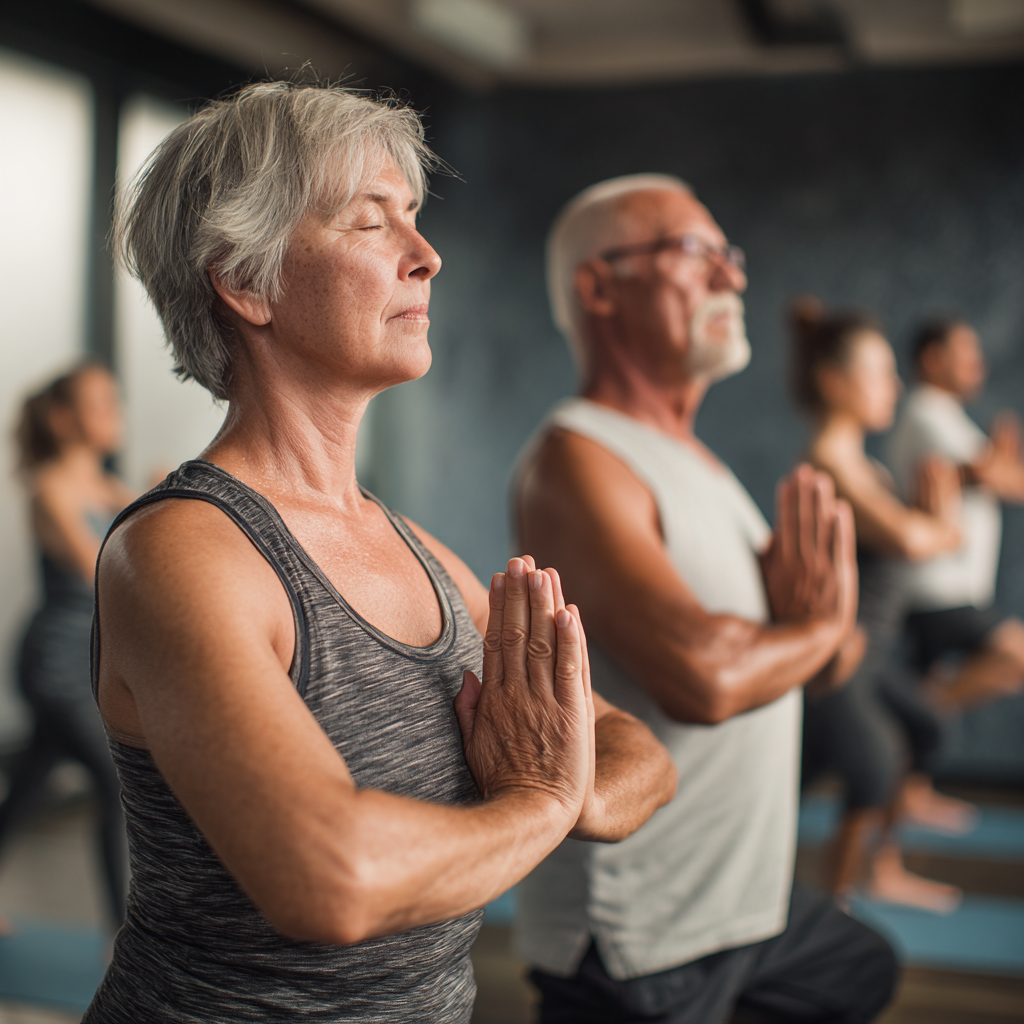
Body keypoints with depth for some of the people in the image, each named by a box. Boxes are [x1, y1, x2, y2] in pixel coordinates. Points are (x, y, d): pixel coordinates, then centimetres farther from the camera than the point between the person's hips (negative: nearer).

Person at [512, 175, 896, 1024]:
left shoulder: (695, 461, 10)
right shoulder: (577, 459, -20)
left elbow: (828, 661, 13)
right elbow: (702, 675, -35)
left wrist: (824, 618, -12)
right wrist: (813, 625, -13)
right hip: (639, 931, -9)